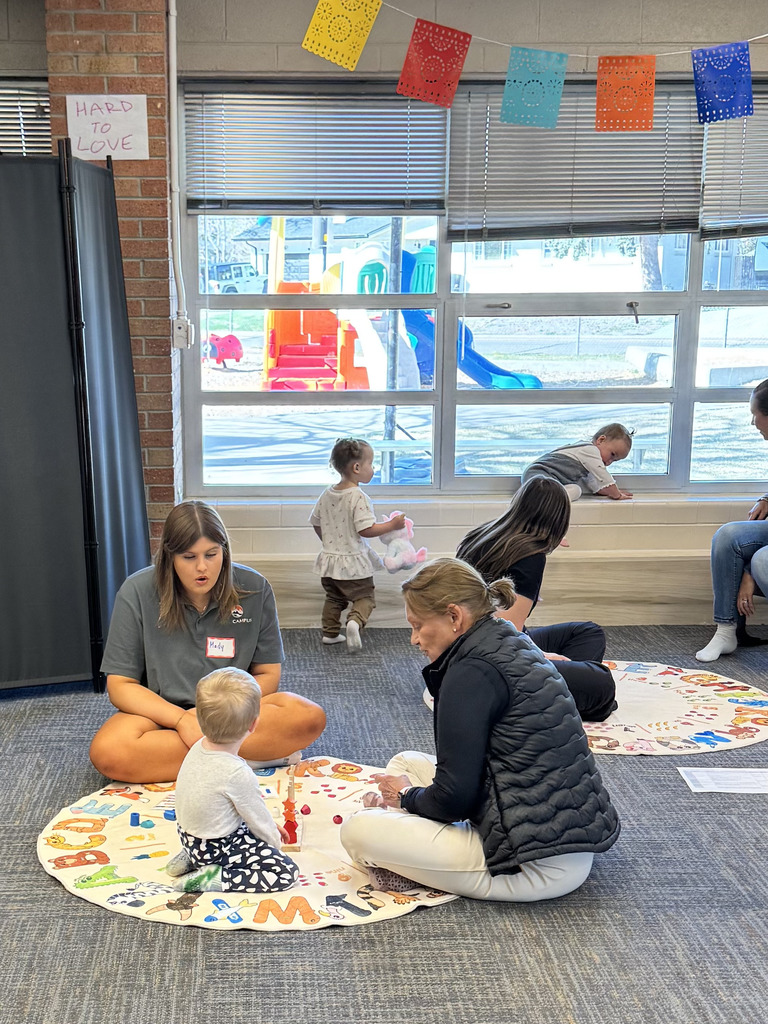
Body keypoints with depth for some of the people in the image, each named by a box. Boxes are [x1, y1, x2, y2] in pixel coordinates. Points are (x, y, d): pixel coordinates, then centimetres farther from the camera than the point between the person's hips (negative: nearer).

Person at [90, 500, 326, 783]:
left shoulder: (254, 589, -5)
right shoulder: (137, 592, -9)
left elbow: (267, 675, 0)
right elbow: (120, 685, -7)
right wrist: (181, 719, -22)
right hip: (162, 711, 0)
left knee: (310, 717, -26)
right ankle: (256, 752, -26)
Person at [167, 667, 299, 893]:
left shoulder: (199, 748, -5)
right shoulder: (238, 774, -30)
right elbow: (259, 818, -14)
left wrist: (269, 827, 15)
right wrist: (274, 841, 7)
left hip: (188, 836, 8)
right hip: (216, 848, -8)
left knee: (250, 830, 28)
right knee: (286, 872, -8)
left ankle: (193, 858, 16)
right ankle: (215, 879, -12)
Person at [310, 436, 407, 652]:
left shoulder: (327, 494, 3)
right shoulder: (358, 498, -21)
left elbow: (316, 523, 12)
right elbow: (365, 529, -24)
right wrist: (392, 524, -15)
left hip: (329, 559, 7)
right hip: (353, 561, -7)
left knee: (333, 598, 22)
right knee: (364, 597, 3)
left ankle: (330, 633, 24)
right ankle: (355, 621, -22)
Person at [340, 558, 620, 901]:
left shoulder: (472, 673, -18)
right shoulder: (513, 645, 11)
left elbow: (454, 798, -18)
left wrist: (408, 796, 3)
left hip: (537, 868, -11)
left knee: (357, 831, -14)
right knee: (405, 762, 19)